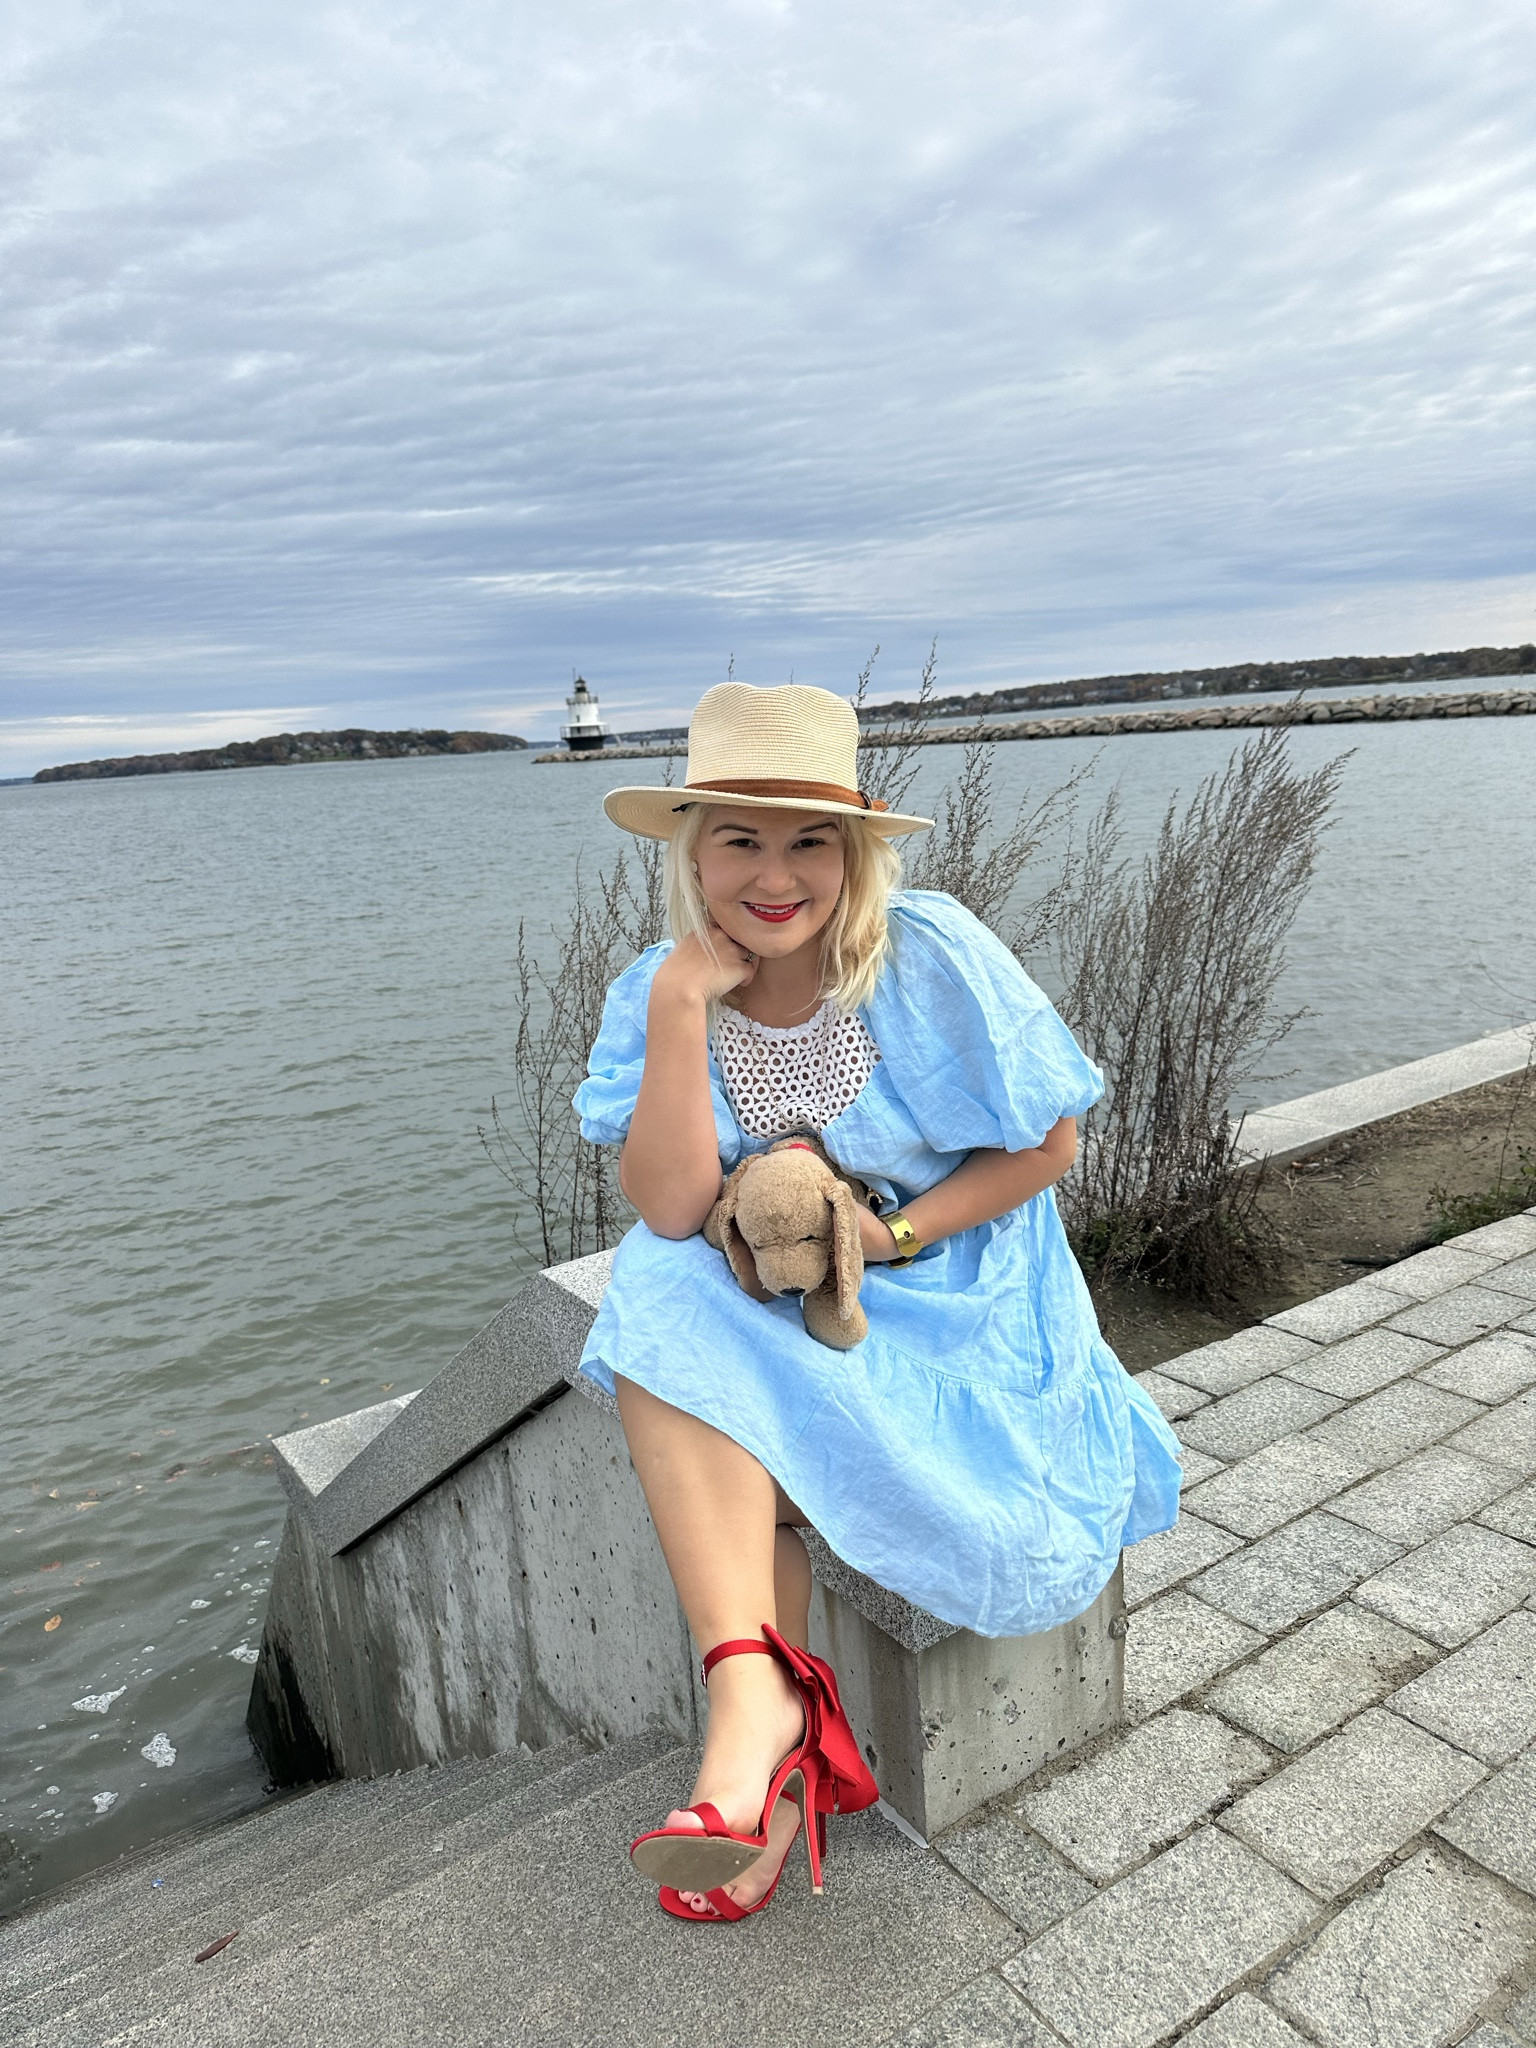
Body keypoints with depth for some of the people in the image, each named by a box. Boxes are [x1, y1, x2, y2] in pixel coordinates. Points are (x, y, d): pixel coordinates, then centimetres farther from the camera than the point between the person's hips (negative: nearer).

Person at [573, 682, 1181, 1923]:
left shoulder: (931, 956, -17)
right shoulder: (660, 991, -8)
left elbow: (1051, 1144, -9)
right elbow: (671, 1210, -19)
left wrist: (891, 1235, -19)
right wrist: (683, 1002, -25)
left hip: (951, 1296, -2)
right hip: (766, 1309, 3)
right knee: (662, 1341, -28)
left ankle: (775, 1720, 4)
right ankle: (758, 1695, -26)